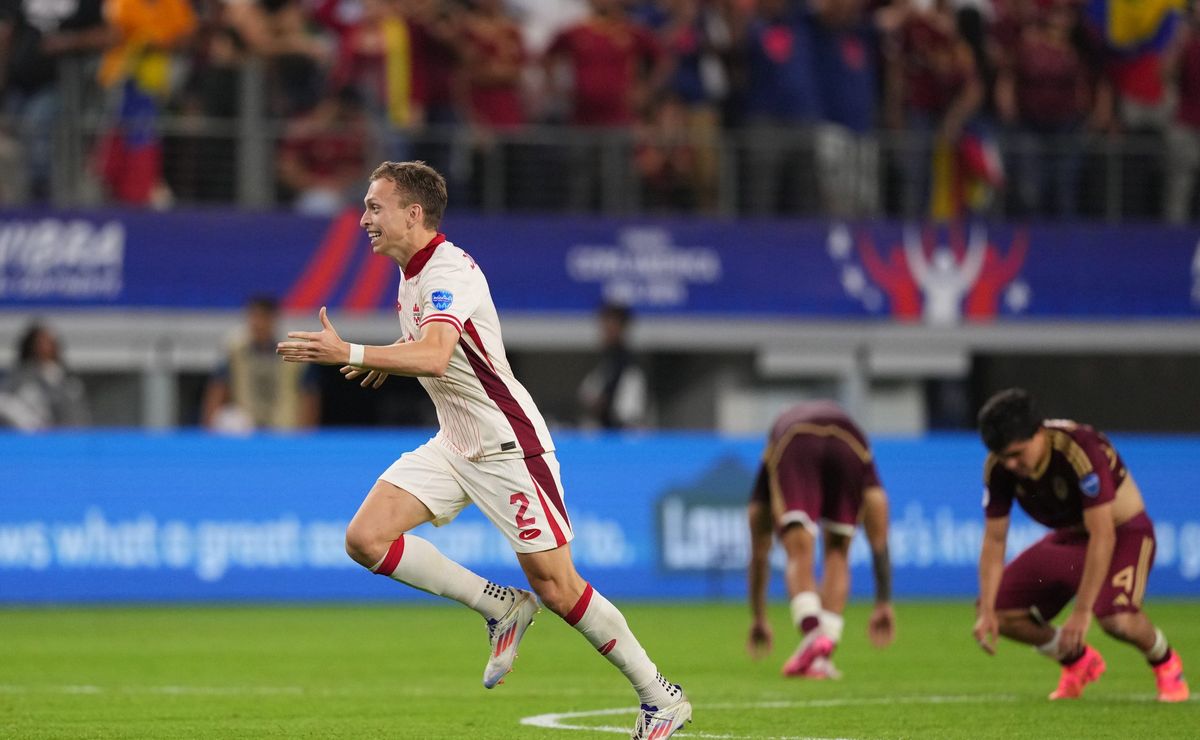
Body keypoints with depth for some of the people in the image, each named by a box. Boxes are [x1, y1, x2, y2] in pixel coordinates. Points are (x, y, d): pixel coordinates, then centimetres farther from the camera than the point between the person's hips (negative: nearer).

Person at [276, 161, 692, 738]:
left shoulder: (449, 273, -22)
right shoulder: (412, 272, 8)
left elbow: (435, 354, -41)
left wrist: (350, 354, -48)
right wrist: (387, 361, 16)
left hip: (509, 445, -9)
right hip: (454, 446, 9)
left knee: (556, 587, -7)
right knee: (366, 538, -9)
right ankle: (502, 609, 3)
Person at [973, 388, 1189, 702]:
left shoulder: (1080, 450, -34)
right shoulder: (998, 468, -15)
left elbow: (1103, 537, -34)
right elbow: (994, 540, -7)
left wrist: (1082, 612, -35)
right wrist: (986, 612, -17)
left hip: (1123, 531, -7)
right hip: (1069, 536, 7)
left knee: (1117, 619, -33)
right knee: (1000, 611, -6)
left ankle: (1165, 662, 2)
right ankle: (1079, 661, 19)